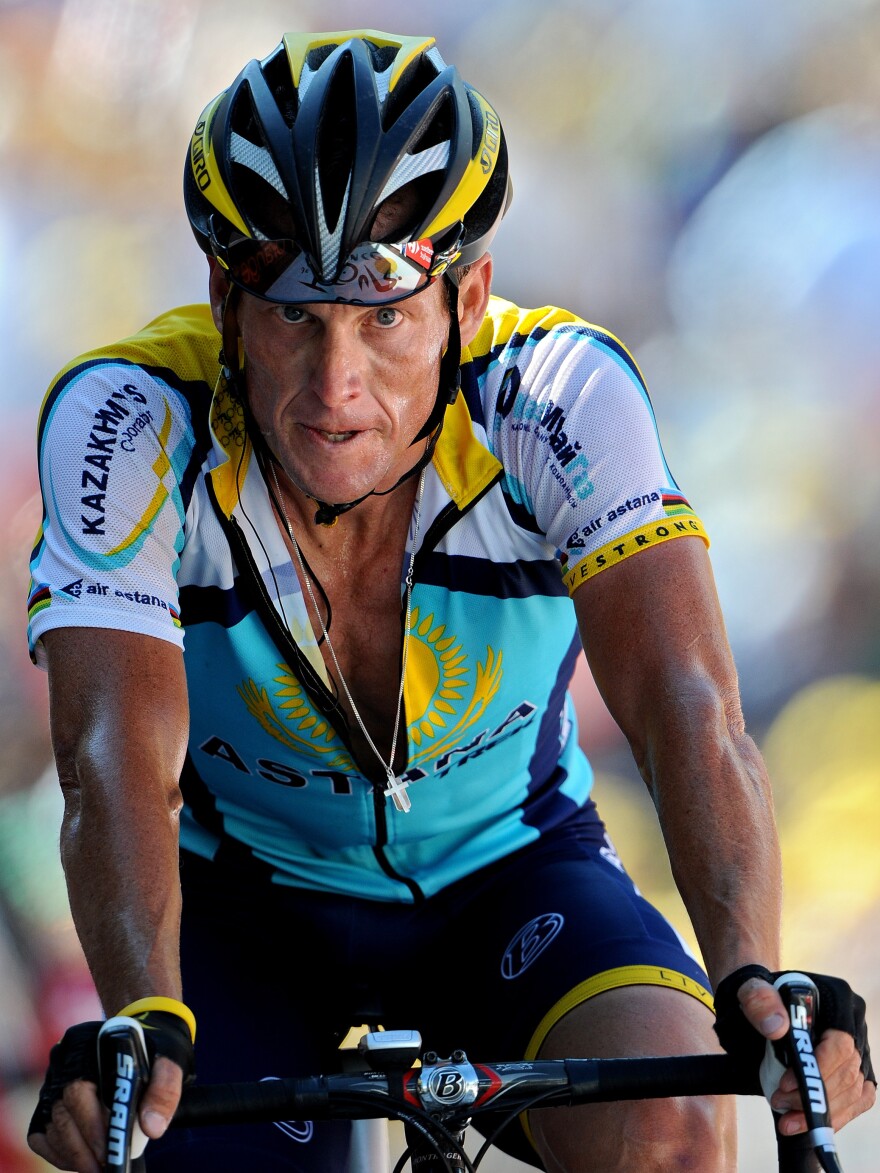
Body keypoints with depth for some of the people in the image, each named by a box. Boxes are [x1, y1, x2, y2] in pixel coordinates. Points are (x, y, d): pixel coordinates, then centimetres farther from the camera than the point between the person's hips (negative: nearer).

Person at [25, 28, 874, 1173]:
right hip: (249, 898, 0)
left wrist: (753, 980, -53)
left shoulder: (560, 391, -25)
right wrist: (144, 1020, -56)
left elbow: (686, 707, -35)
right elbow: (120, 762, -37)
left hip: (508, 873, 0)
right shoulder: (126, 419, -27)